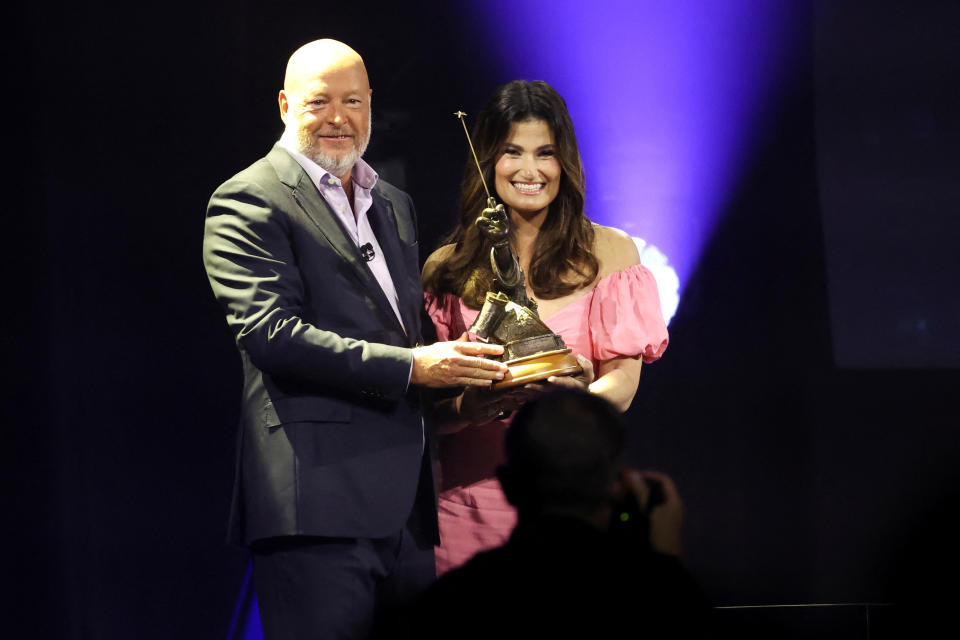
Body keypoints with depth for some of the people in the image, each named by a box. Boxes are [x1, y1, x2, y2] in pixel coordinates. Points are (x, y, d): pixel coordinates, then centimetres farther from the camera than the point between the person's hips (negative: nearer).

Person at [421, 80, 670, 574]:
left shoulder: (608, 253, 9)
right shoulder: (446, 269, 11)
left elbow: (622, 384, 0)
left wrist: (578, 399, -22)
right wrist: (469, 407, -18)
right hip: (471, 492, 1)